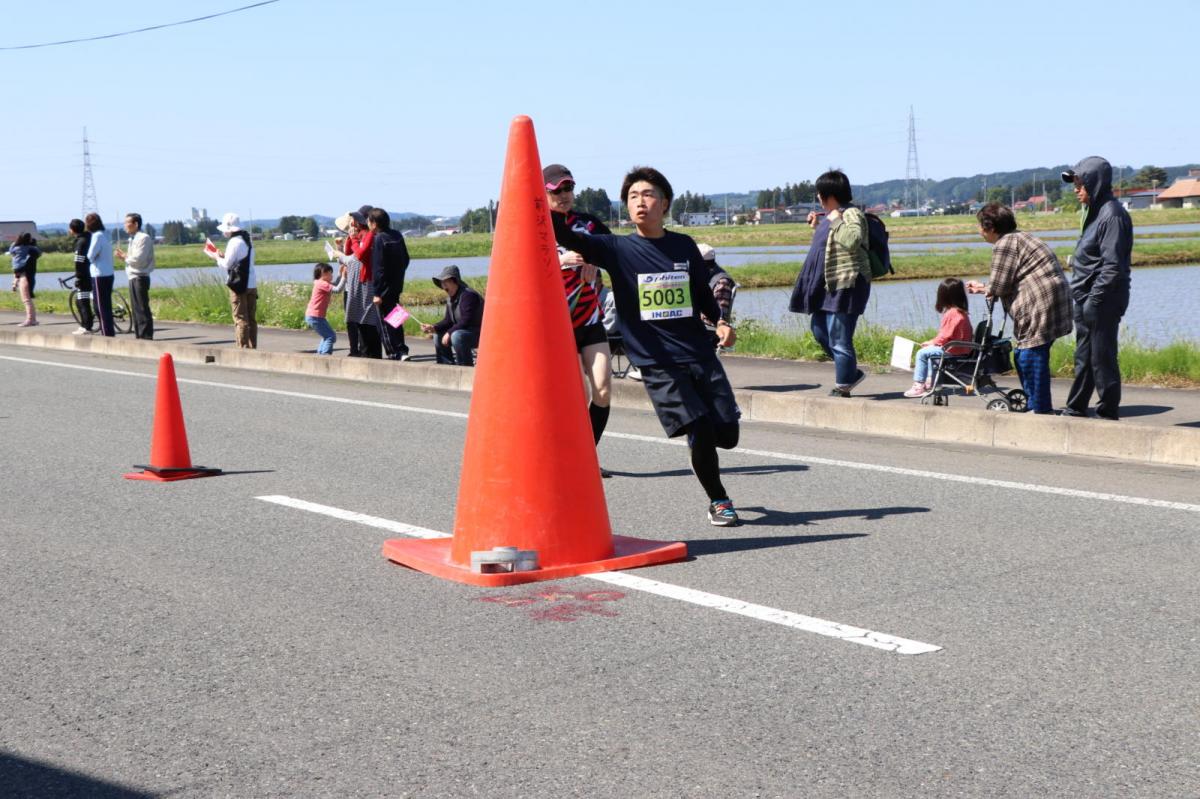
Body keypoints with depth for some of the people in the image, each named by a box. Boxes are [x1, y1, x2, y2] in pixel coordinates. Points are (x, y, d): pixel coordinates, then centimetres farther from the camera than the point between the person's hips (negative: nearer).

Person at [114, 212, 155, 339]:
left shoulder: (143, 238, -13)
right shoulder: (133, 239, 18)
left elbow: (138, 259, -20)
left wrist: (125, 256, -5)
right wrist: (124, 256, 4)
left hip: (140, 277, -10)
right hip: (133, 277, 10)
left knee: (142, 308, -9)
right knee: (136, 308, 13)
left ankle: (146, 336, -8)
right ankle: (138, 335, 18)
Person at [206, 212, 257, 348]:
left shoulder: (235, 242, -13)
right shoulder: (247, 241, 14)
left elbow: (226, 265, -12)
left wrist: (217, 257, 6)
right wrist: (223, 256, 15)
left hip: (239, 285, -8)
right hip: (252, 284, 8)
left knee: (241, 319, -5)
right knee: (251, 318, 10)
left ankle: (243, 347, -5)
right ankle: (252, 347, 12)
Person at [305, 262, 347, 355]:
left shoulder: (320, 283, 14)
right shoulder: (322, 284, -16)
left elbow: (335, 285, 18)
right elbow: (338, 289, -24)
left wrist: (340, 274, 13)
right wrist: (343, 276, -19)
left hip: (311, 316, 11)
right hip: (315, 316, -11)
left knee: (327, 336, 24)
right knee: (331, 336, -11)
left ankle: (320, 353, 26)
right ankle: (325, 354, -17)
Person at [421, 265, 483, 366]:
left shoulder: (468, 295, -22)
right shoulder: (450, 298, 8)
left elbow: (466, 321, -28)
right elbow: (448, 321, 9)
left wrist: (449, 333, -24)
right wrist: (433, 328, -9)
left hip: (479, 333, -10)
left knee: (457, 336, -35)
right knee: (438, 336, 9)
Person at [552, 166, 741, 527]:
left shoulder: (685, 246, 7)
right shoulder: (618, 249, -1)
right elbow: (570, 239, -15)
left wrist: (720, 322, 1)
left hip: (700, 355, 3)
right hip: (656, 363, -3)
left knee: (727, 435, 1)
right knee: (700, 431, -14)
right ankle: (717, 500, 11)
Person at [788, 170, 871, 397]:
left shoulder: (852, 214, -13)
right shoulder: (831, 215, 16)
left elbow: (853, 240, -31)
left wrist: (835, 222, -21)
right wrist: (817, 227, 16)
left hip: (845, 285, -11)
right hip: (828, 285, 11)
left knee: (839, 339, -6)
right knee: (820, 331, 17)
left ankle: (842, 388, 2)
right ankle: (851, 372, 27)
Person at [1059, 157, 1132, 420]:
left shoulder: (1112, 215, -16)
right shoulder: (1094, 212, 14)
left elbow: (1112, 267, -21)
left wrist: (1094, 300, -22)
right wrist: (1083, 300, 16)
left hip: (1103, 302, -10)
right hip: (1086, 299, 10)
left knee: (1102, 358, -3)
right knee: (1084, 357, 16)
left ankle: (1108, 414, 5)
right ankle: (1075, 409, 25)